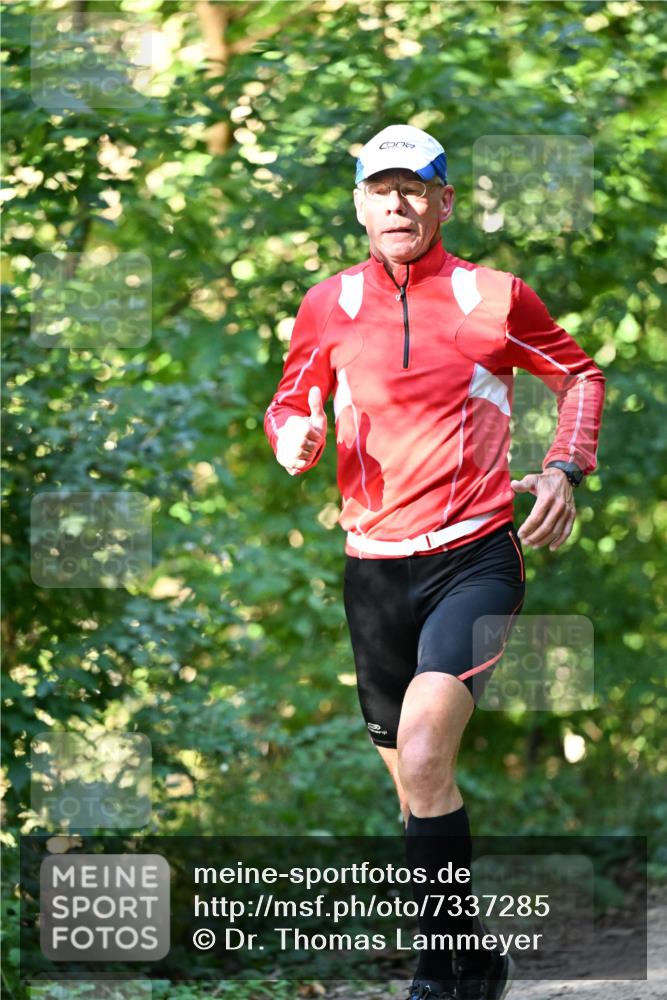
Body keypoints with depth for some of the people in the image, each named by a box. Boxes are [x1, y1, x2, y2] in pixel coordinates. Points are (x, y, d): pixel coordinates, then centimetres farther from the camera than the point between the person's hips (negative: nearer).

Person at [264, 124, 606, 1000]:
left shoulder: (497, 298, -1)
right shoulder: (330, 304, 5)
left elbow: (580, 374, 14)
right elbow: (292, 401, 17)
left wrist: (565, 470, -1)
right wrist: (293, 434, -7)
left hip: (474, 557, -4)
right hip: (374, 566, 4)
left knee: (422, 763, -23)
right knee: (416, 784, 9)